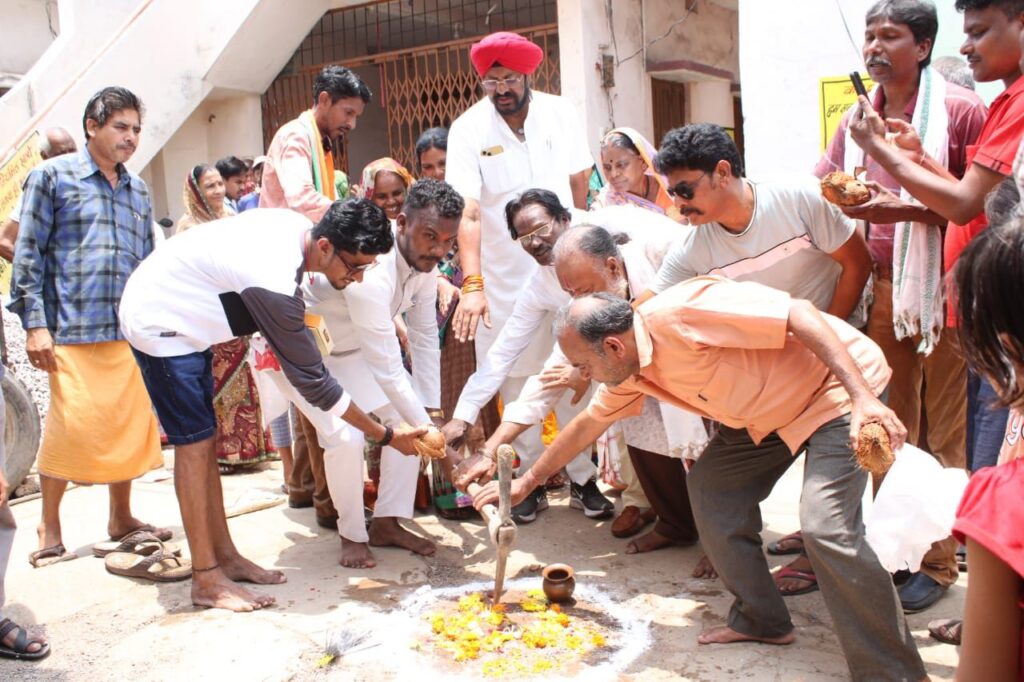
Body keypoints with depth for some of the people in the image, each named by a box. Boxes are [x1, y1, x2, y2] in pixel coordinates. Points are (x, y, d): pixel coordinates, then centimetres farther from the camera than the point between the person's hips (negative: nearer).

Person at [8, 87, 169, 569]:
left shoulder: (138, 191, 18)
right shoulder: (53, 176, 3)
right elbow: (28, 254, -2)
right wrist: (34, 324, -9)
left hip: (131, 332, 5)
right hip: (72, 331, -5)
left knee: (131, 427, 6)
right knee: (70, 426, -5)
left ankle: (121, 517, 22)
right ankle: (50, 531, 12)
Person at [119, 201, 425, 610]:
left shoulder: (297, 225, -11)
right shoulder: (275, 284, -35)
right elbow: (312, 380, -28)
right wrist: (387, 435, -22)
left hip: (179, 313, 9)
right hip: (159, 321, -9)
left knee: (204, 438, 9)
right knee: (194, 443, -9)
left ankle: (225, 556, 15)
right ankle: (206, 581, -2)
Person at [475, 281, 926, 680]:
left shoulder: (677, 314, -29)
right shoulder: (630, 369, 0)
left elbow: (799, 313, -30)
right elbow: (588, 423, 16)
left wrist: (863, 397, -35)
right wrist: (526, 482, 22)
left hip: (840, 386, -9)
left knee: (825, 526, -21)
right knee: (710, 486, 8)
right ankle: (761, 620, 21)